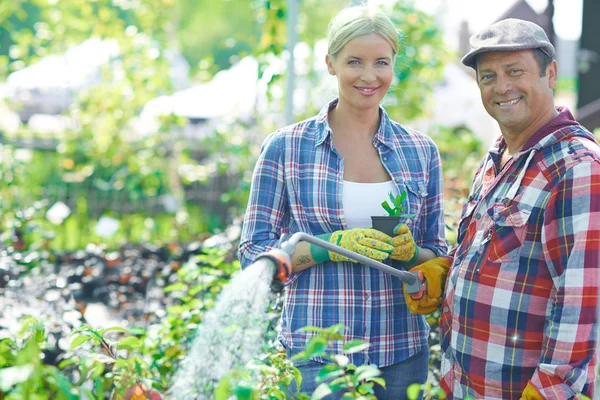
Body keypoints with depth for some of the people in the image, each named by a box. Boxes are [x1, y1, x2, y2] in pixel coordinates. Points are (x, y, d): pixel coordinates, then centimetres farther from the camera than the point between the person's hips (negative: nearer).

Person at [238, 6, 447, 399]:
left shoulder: (421, 151, 6)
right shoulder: (285, 148, -2)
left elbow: (438, 259, 11)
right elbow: (254, 254, -3)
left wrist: (409, 252, -12)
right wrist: (334, 246, -18)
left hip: (402, 352, 3)